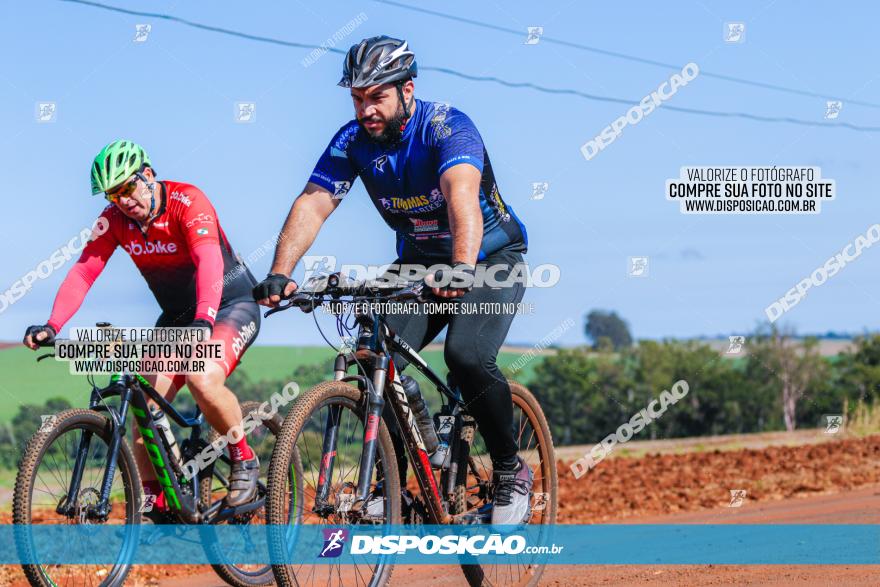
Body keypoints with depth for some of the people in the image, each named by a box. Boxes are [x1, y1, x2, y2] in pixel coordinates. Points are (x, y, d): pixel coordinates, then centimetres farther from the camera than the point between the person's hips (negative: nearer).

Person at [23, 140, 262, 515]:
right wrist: (51, 326, -30)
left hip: (231, 306, -6)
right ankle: (152, 503, -1)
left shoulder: (187, 202, -24)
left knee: (203, 379, -32)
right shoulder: (115, 220, -7)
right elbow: (83, 272, -15)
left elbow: (209, 263, -38)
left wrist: (203, 321, -54)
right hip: (178, 315, 6)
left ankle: (243, 460, -7)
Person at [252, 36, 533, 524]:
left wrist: (463, 268, -61)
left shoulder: (446, 127, -26)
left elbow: (462, 195, -43)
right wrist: (280, 273, -38)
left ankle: (511, 471, -7)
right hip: (419, 262, 5)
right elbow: (313, 204, -21)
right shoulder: (353, 141, -11)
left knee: (467, 355, -29)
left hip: (492, 257, -5)